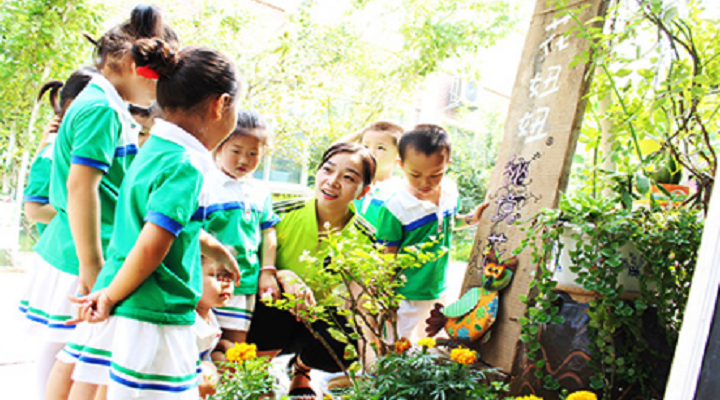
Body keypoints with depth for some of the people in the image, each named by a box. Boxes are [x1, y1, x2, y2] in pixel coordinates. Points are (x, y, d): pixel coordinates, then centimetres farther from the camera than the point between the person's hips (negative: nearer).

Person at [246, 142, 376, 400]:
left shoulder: (365, 239, -11)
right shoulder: (282, 214, -15)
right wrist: (284, 277, -31)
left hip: (322, 321, 1)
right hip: (273, 319, -1)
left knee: (347, 347, -30)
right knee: (277, 288, -34)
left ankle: (302, 368, 13)